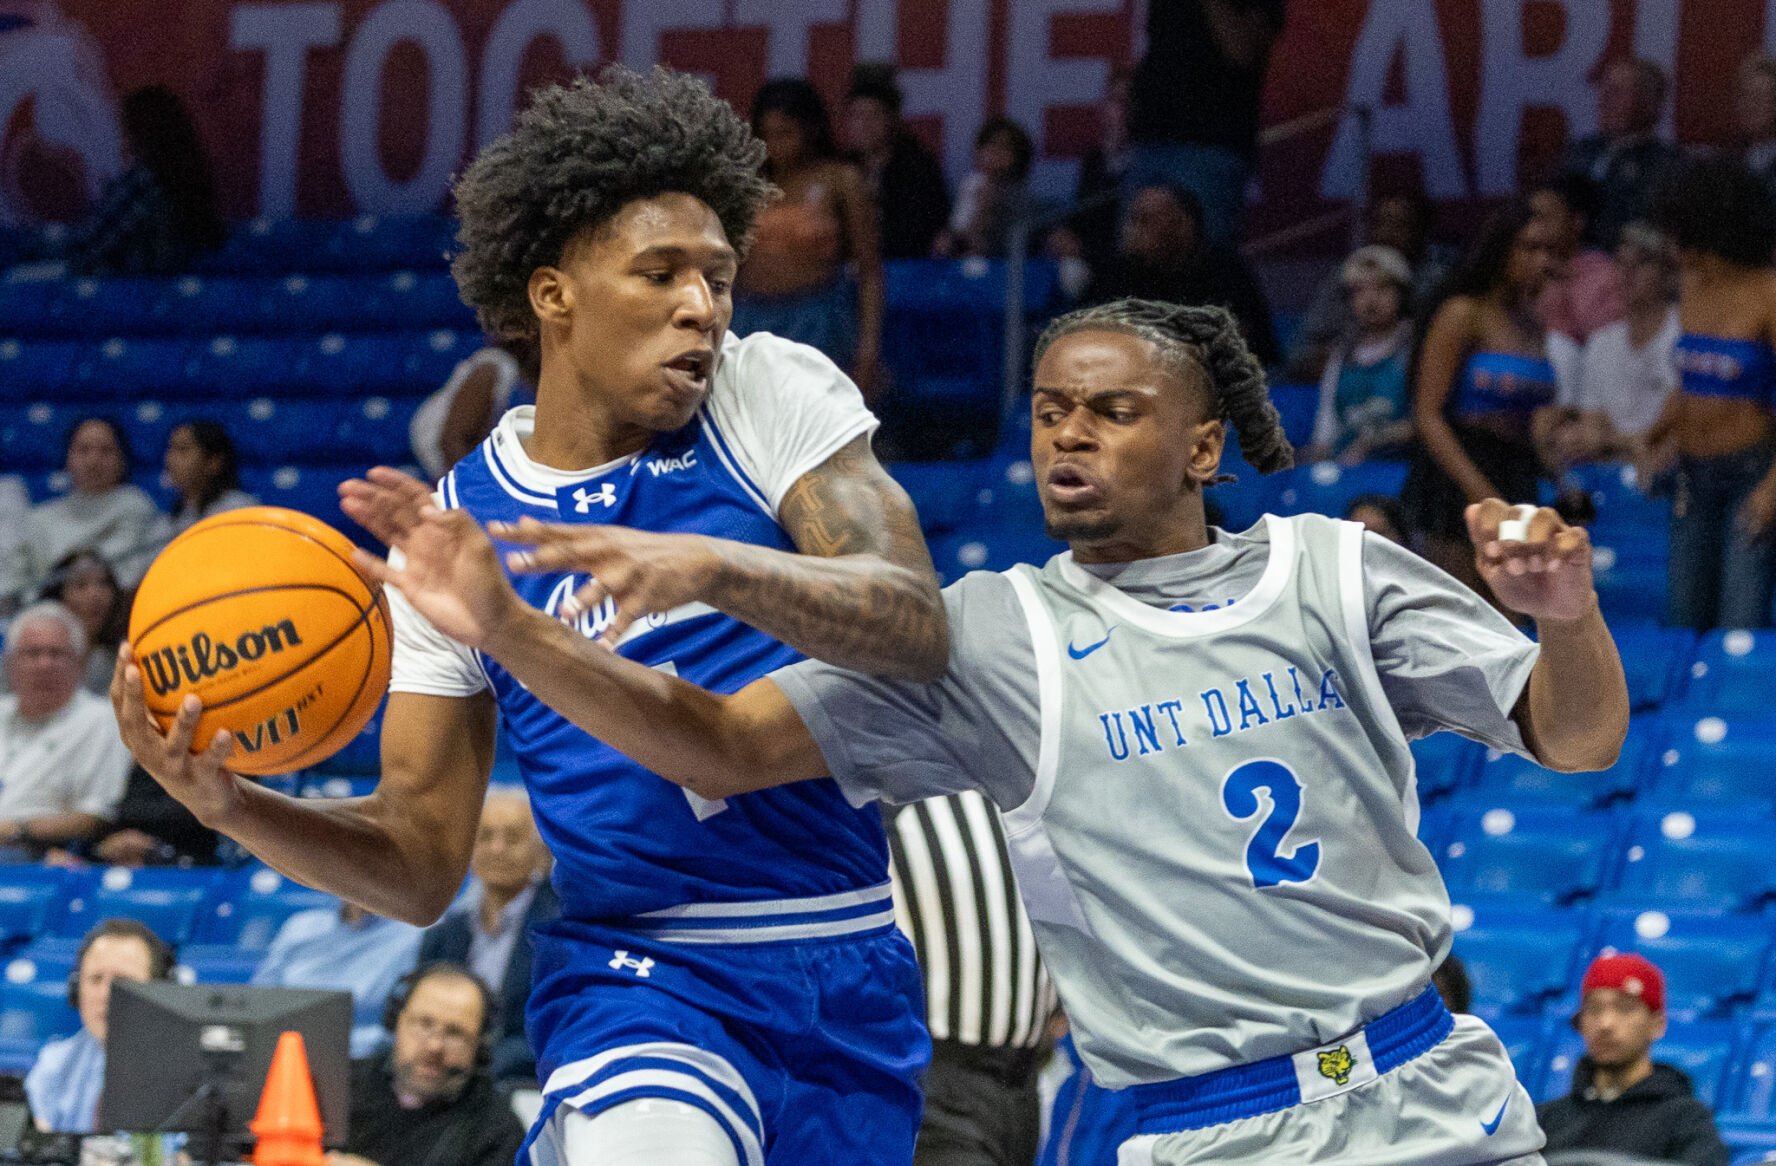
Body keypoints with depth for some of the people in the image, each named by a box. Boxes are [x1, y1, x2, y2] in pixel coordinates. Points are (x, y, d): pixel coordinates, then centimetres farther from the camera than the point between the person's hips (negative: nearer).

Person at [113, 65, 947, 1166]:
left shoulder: (775, 394, 0)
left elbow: (920, 630, -15)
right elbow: (422, 864, 4)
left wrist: (711, 567, -31)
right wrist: (229, 802, -14)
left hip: (855, 987, 2)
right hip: (640, 979, -2)